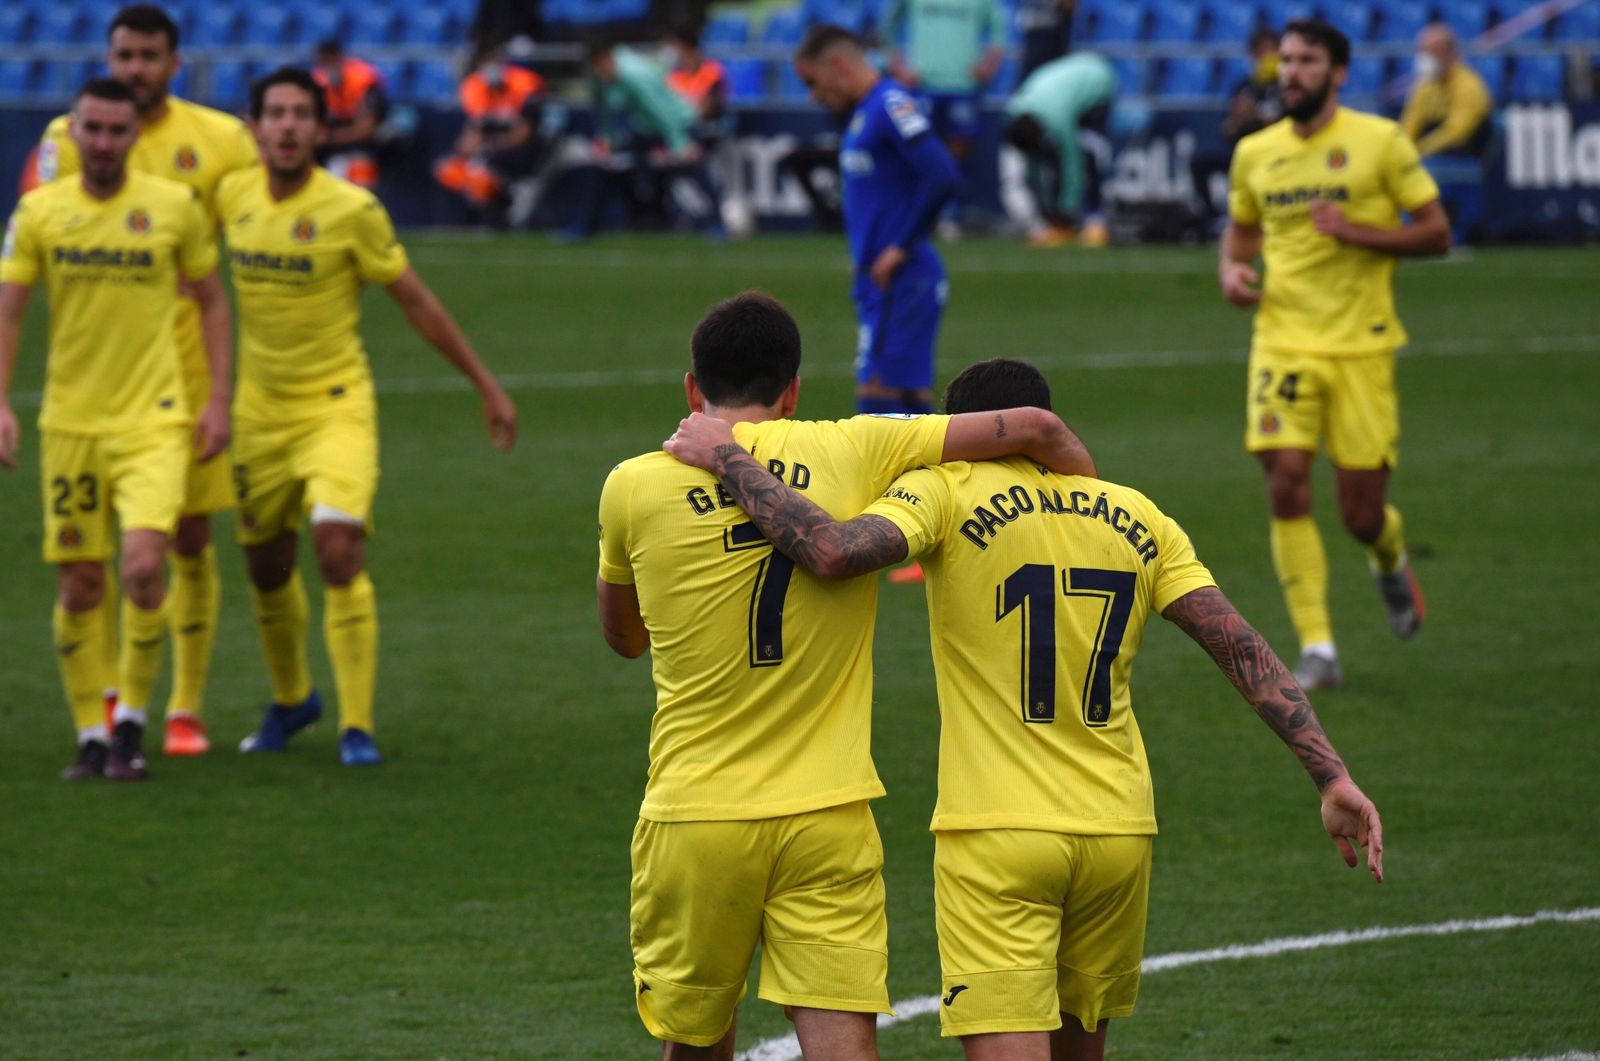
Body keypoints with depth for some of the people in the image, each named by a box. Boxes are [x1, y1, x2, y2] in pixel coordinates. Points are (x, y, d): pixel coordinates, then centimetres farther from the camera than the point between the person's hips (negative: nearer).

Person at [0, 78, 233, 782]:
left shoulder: (174, 206, -1)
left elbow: (211, 303, 9)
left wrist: (217, 400, 2)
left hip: (153, 420, -2)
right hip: (69, 424, 2)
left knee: (143, 566, -18)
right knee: (79, 587, 4)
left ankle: (131, 721, -1)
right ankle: (90, 736, 16)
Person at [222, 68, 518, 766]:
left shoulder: (351, 210, -14)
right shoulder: (232, 197, -2)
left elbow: (417, 302, -5)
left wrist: (486, 386, -1)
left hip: (336, 406, -5)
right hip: (261, 412, 5)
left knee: (339, 551, -20)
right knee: (267, 568, 13)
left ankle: (356, 727, -12)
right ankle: (291, 699, 39)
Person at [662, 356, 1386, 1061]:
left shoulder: (945, 493, -1)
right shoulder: (1136, 517, 12)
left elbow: (834, 551, -20)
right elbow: (1242, 649, 5)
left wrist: (727, 459, -7)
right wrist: (1333, 776, 3)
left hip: (995, 832, -5)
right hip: (1120, 828, 5)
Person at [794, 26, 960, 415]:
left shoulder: (892, 106, -12)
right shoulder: (862, 113, 17)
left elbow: (941, 175, -24)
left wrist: (901, 247, -18)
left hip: (898, 281, -10)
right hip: (879, 283, 10)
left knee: (878, 396, -12)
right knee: (910, 399, 9)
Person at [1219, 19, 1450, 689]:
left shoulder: (1380, 141, -3)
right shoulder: (1255, 153, 8)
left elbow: (1436, 233, -1)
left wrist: (1359, 232, -15)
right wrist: (1231, 269, 3)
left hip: (1361, 345, -2)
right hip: (1284, 339, 2)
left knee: (1362, 515, -1)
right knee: (1286, 486, -14)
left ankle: (1390, 558, 38)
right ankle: (1317, 651, -7)